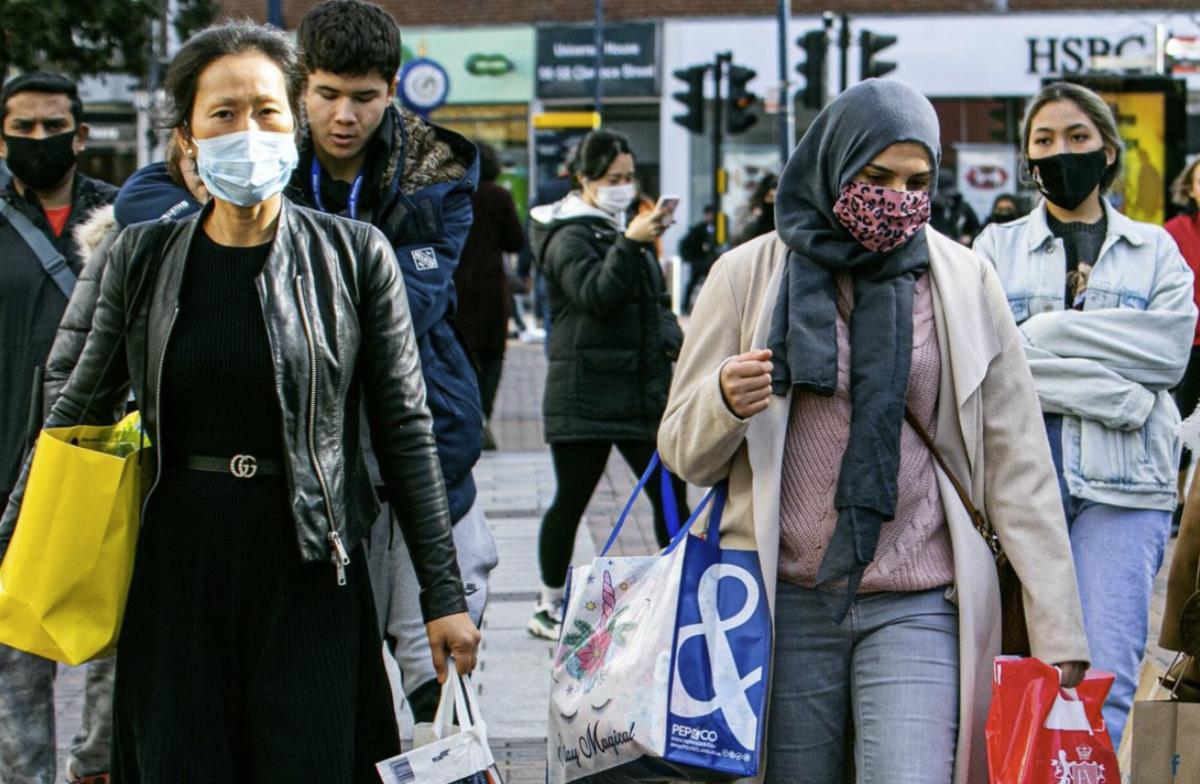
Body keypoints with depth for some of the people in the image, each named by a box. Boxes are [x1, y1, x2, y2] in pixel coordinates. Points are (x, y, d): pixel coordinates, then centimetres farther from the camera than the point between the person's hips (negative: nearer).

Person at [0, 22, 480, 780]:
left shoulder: (354, 256, -2)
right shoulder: (143, 258, 4)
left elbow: (406, 430, 0)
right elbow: (78, 413, 13)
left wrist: (443, 594, -2)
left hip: (308, 575, -2)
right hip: (177, 572, 2)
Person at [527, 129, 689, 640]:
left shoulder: (625, 231, 19)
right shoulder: (571, 237, -6)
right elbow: (595, 295, -23)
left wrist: (672, 340, 9)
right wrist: (630, 245, -32)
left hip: (644, 389, 7)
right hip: (585, 392, -7)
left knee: (671, 494, 0)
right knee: (572, 500, 0)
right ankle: (550, 607, 13)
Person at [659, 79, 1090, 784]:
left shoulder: (965, 281, 6)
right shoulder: (751, 275, 4)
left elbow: (1017, 464, 6)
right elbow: (683, 454, 7)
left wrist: (1057, 632, 1)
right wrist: (725, 402, -17)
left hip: (918, 609, -1)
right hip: (784, 604, 1)